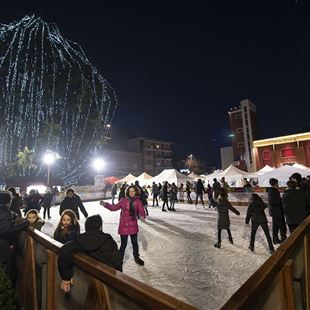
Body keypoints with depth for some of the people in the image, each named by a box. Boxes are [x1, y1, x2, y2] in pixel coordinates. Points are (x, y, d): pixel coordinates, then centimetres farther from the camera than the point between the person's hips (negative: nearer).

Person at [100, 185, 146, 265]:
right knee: (123, 244, 4)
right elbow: (115, 208, -4)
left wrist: (142, 216, -35)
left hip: (133, 225, 3)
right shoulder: (123, 200, -10)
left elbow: (141, 210, -14)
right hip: (124, 225, -2)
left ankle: (137, 258, 40)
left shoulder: (138, 201, -6)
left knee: (135, 242, 18)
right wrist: (105, 204, -14)